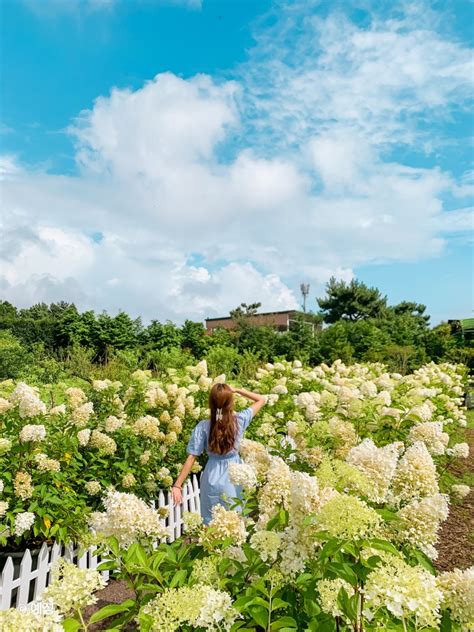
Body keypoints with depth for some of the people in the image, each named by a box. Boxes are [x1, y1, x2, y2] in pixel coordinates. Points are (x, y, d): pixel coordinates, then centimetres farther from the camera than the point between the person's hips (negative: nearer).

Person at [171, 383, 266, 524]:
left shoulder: (203, 426, -14)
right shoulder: (240, 420, -12)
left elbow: (191, 458, -14)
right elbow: (261, 399, 0)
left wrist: (177, 485, -9)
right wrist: (237, 390, -2)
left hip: (213, 479, -1)